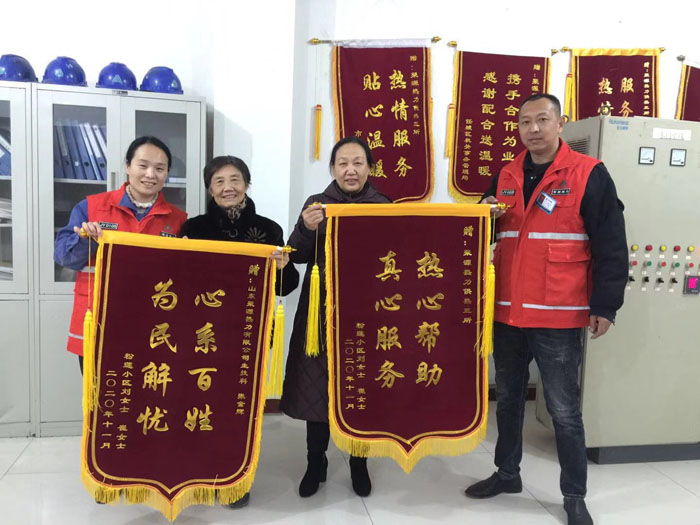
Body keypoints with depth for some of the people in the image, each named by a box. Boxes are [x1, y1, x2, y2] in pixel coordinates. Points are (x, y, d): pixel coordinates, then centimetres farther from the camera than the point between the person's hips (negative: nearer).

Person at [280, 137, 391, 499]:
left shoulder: (384, 206, 4)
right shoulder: (317, 203, 5)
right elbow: (297, 256, -1)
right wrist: (307, 229, -21)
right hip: (321, 310, 0)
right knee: (316, 386, 3)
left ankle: (359, 464, 27)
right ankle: (315, 463, 24)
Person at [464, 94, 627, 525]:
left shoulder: (589, 175, -6)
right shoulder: (506, 177, 10)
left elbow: (611, 246, -6)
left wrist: (605, 306, -9)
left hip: (558, 316, -5)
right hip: (506, 313, 5)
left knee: (564, 410, 6)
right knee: (508, 399, 18)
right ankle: (507, 473, 36)